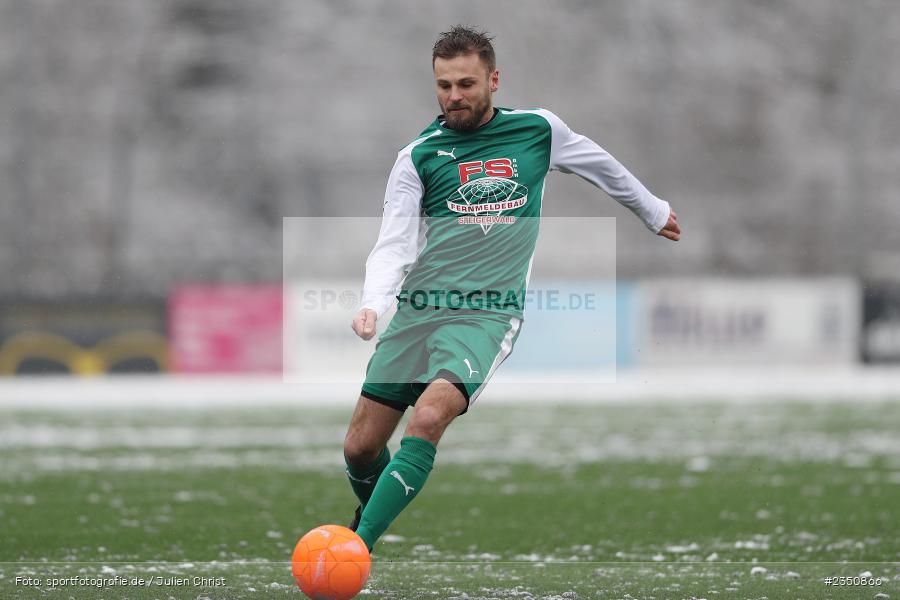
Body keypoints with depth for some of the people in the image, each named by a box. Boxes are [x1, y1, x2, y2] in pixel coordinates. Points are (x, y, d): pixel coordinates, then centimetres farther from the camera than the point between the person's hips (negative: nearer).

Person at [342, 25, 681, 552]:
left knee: (427, 419, -28)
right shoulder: (418, 156, 4)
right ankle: (375, 516, 35)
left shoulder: (539, 130, 7)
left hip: (486, 314, -2)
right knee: (361, 447, 0)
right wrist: (373, 305, -22)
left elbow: (602, 166, 26)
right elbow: (395, 244, -3)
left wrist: (653, 211, 40)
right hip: (417, 310, 2)